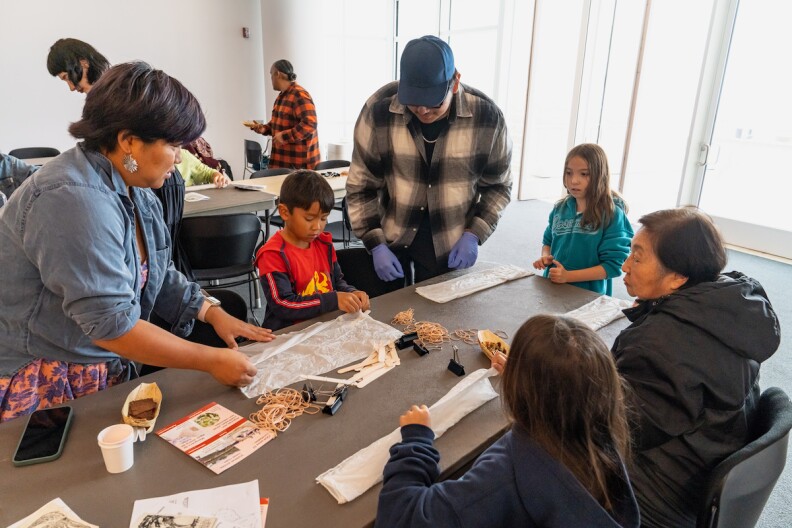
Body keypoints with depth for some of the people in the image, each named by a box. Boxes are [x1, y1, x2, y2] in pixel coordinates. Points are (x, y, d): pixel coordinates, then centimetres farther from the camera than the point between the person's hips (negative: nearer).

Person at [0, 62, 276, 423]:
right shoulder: (76, 200, -27)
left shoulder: (135, 192, 1)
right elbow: (112, 324, -29)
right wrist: (211, 361, -23)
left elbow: (160, 276, 12)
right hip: (45, 388, -8)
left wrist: (212, 313, -1)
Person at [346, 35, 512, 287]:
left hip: (450, 245, 0)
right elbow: (361, 187, -8)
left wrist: (474, 234, -12)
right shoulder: (378, 110, -16)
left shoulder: (487, 116, -14)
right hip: (391, 238, 1)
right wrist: (376, 245, -14)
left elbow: (497, 185, 0)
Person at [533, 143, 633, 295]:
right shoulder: (560, 208, 0)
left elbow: (613, 265, -17)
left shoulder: (612, 214, -15)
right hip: (552, 287, 5)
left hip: (588, 296, -4)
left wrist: (568, 276, -22)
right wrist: (545, 257, -7)